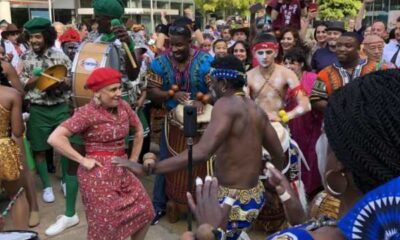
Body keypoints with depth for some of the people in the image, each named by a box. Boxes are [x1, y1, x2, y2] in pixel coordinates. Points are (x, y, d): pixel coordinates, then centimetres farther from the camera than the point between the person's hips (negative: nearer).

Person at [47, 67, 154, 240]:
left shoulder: (123, 106, 3)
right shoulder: (87, 113, -15)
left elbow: (139, 130, 19)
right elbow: (55, 138, -22)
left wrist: (133, 159, 13)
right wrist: (82, 160, -18)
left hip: (122, 171, 7)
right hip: (98, 175, -6)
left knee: (145, 211, 11)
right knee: (106, 225, 3)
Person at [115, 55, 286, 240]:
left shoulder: (225, 104, -19)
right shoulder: (256, 110, 4)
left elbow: (201, 152, -33)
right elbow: (279, 156, 10)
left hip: (235, 202, -8)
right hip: (255, 196, 9)